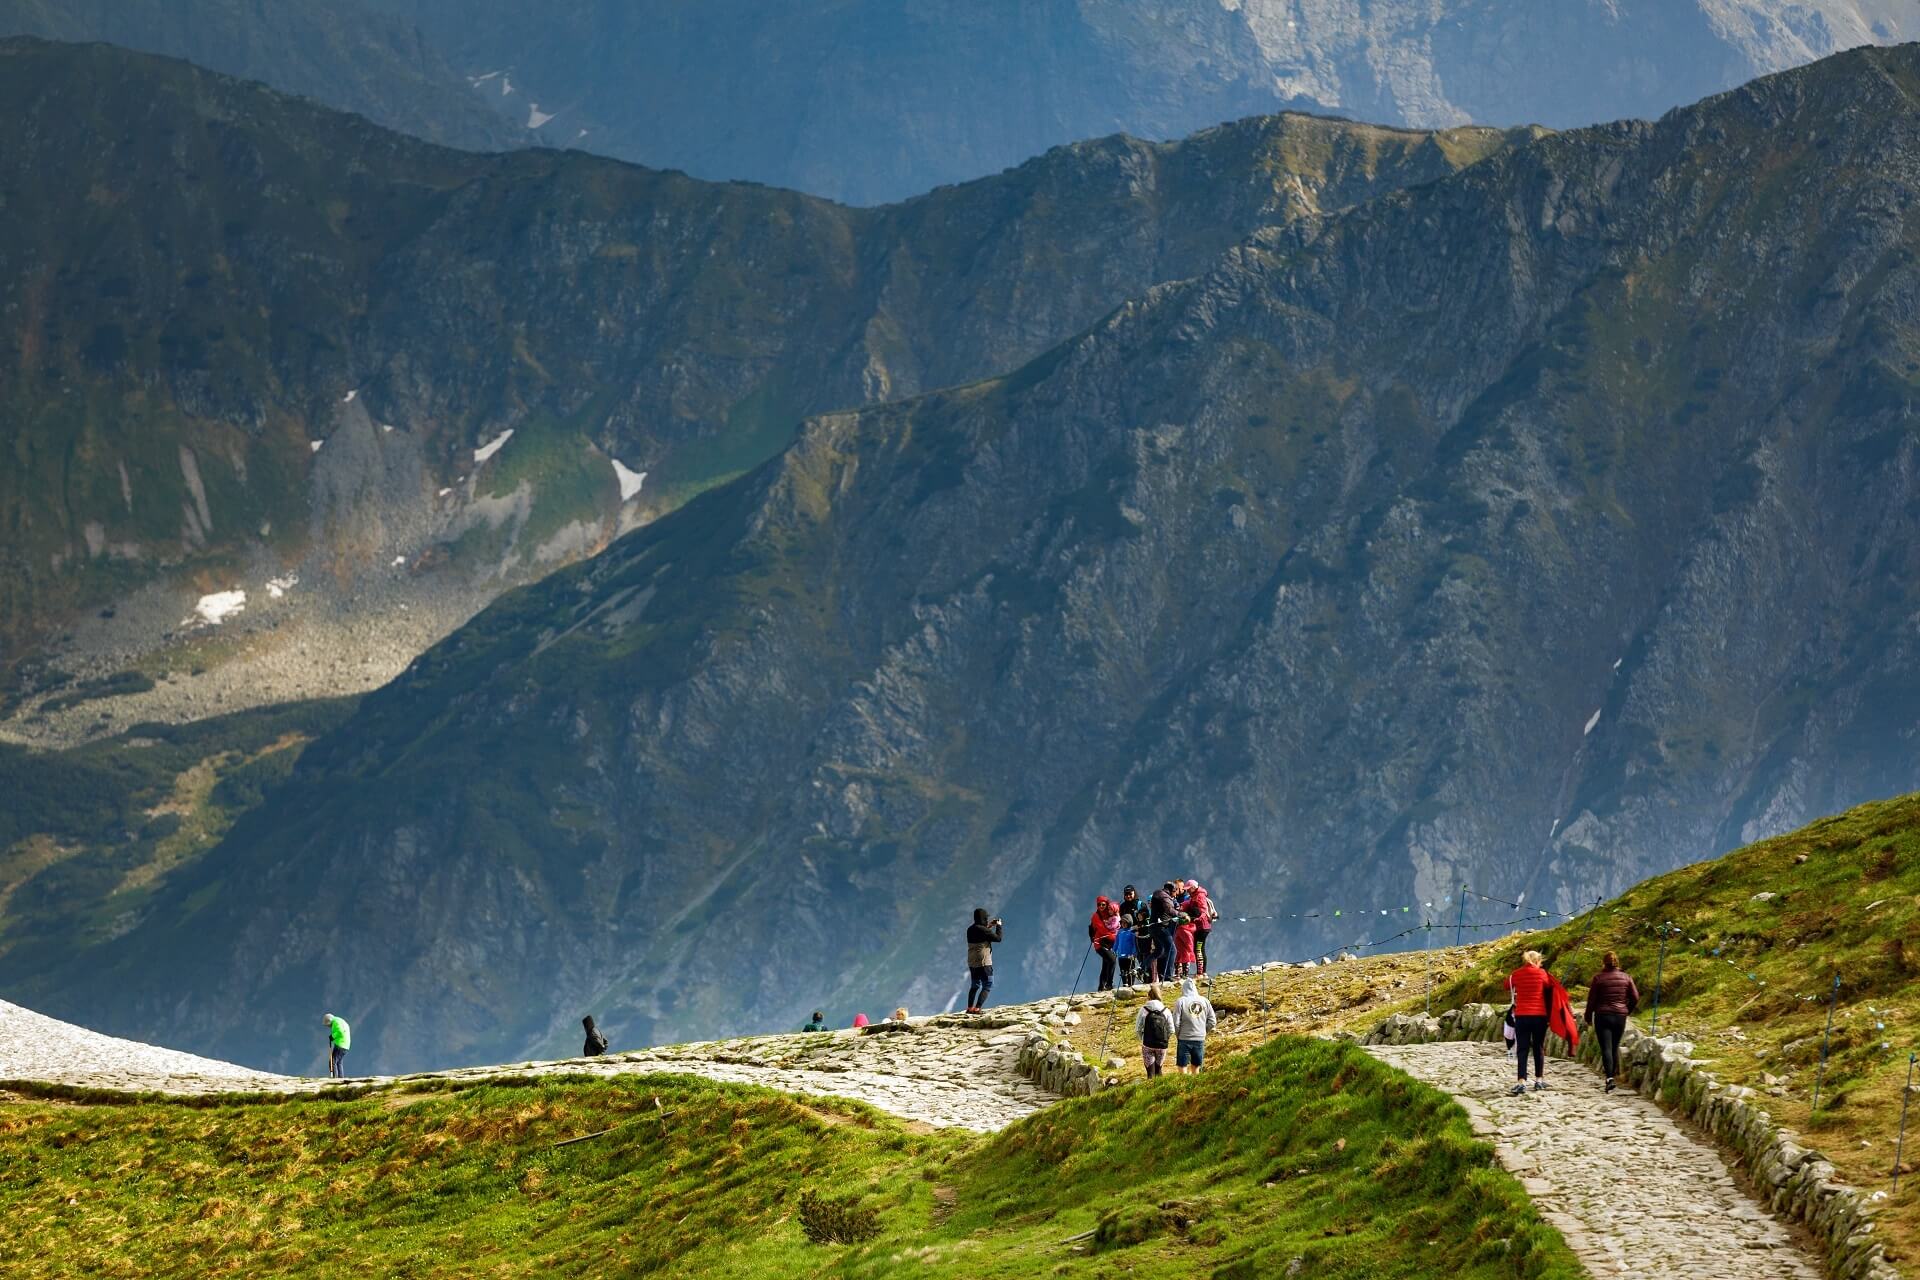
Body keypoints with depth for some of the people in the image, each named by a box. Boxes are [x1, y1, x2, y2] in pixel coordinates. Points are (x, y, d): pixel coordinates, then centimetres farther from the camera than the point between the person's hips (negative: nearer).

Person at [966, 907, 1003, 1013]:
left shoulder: (970, 930, 5)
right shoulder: (983, 930, -19)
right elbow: (998, 938, -11)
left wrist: (988, 926, 22)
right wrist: (999, 926, 3)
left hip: (972, 963, 7)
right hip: (983, 963, -7)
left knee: (974, 985, 20)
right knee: (987, 986, 1)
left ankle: (970, 1007, 17)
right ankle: (978, 1008, -10)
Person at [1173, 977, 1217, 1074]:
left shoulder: (1181, 1001, -10)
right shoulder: (1204, 1001, 0)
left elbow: (1176, 1023, -12)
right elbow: (1212, 1022, 2)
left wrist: (1178, 1035, 5)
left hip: (1184, 1040, -4)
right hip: (1200, 1040, 4)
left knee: (1182, 1068, 4)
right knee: (1196, 1068, 15)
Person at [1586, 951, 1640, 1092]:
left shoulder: (1598, 978, -6)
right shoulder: (1626, 977, 2)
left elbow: (1592, 999, -3)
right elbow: (1635, 998, 4)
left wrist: (1588, 1016, 10)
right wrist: (1627, 1011, 20)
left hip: (1602, 1016, -3)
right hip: (1620, 1016, 3)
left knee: (1606, 1048, -7)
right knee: (1615, 1047, 17)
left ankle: (1609, 1077, -22)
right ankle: (1614, 1073, 21)